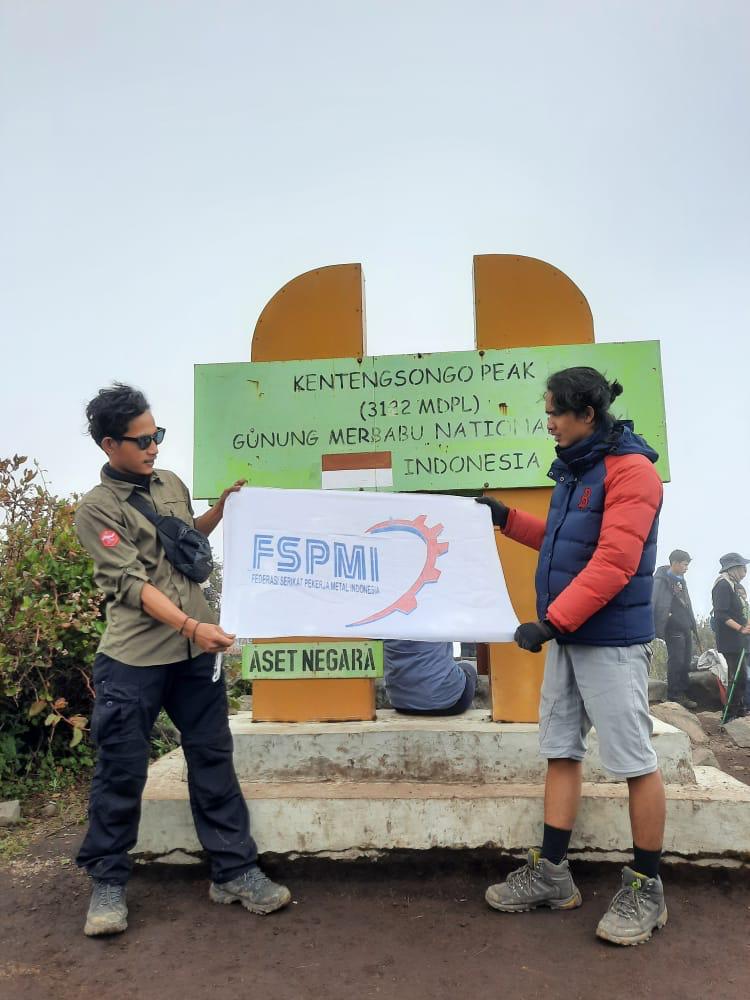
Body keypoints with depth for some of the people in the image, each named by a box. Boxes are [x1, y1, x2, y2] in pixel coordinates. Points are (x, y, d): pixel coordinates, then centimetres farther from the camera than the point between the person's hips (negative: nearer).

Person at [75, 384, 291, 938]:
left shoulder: (171, 483, 9)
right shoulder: (95, 509, -8)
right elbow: (133, 585, -16)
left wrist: (222, 507, 11)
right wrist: (192, 626, -25)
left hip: (195, 652, 5)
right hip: (133, 660, -5)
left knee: (213, 760, 11)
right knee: (122, 771, 8)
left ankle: (235, 871, 24)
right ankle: (108, 882, 28)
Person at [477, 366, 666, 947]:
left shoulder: (630, 469, -14)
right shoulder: (575, 469, 14)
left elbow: (613, 563, -22)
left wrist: (550, 621, -23)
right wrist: (507, 519, 19)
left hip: (611, 641, -9)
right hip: (569, 636, 9)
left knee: (634, 759, 3)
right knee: (561, 751, 12)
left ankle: (646, 889, 18)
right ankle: (551, 874, 22)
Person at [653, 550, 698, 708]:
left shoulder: (681, 580, 15)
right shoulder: (662, 580, -12)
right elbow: (656, 605, -18)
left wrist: (693, 624, 15)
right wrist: (659, 629, -21)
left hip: (685, 627, 8)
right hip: (673, 628, -8)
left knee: (686, 662, 11)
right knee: (676, 661, -3)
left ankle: (683, 692, 20)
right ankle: (674, 695, 6)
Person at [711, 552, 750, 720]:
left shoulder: (736, 585, 16)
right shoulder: (723, 585, -13)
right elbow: (721, 614, -20)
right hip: (729, 640, -9)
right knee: (735, 676, -7)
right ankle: (732, 714, 0)